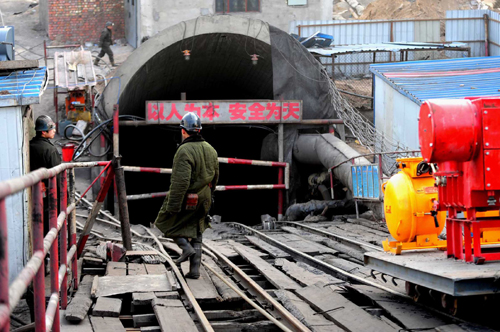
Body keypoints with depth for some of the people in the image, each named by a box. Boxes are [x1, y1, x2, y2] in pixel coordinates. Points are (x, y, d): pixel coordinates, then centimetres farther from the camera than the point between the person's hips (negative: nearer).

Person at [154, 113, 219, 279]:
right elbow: (215, 176, 15)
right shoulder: (210, 149, 5)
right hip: (203, 200, 7)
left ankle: (186, 247, 0)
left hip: (186, 198, -7)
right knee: (196, 235, 14)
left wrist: (173, 205, -22)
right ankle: (195, 270, 13)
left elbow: (180, 181, -25)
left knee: (166, 221, 16)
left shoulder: (184, 151, -21)